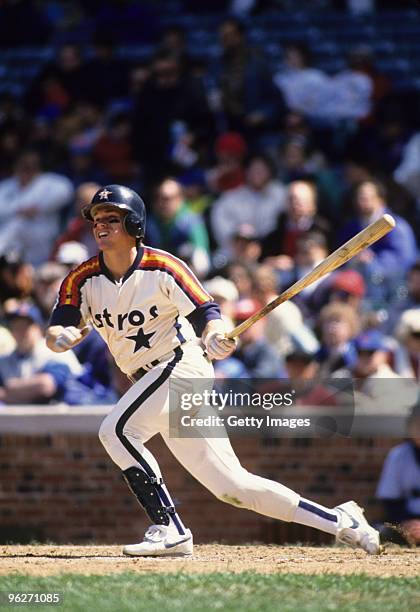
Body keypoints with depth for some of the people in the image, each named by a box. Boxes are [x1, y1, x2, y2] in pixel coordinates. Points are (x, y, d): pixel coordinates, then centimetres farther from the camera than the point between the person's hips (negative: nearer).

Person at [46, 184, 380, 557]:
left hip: (183, 363, -6)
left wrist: (213, 336, -36)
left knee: (116, 429, -25)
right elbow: (57, 332, -6)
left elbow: (205, 311, -14)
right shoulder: (83, 280, 1)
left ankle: (170, 530, -19)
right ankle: (340, 522, 14)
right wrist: (62, 336, -30)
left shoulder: (162, 267, -11)